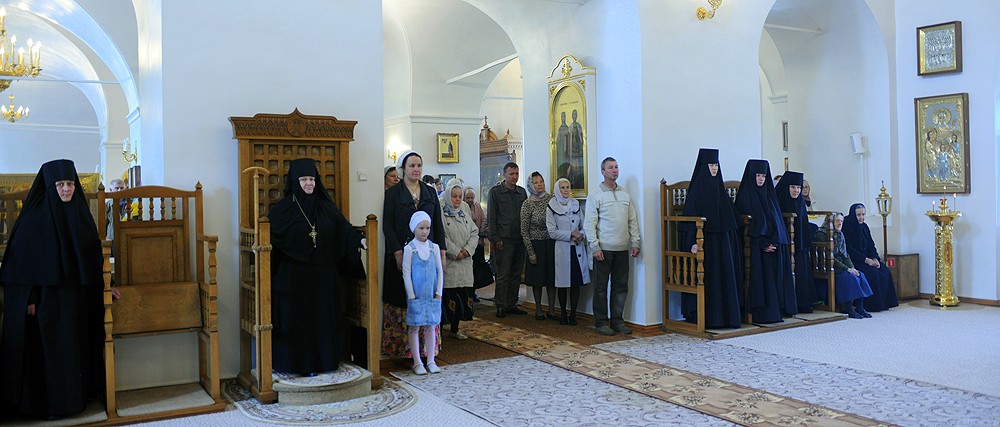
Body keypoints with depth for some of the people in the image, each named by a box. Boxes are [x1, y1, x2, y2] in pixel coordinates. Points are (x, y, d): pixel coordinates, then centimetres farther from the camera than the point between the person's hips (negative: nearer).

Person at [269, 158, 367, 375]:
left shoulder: (325, 206, 8)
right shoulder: (282, 209, -1)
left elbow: (343, 227, 3)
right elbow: (269, 234, -2)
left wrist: (359, 239, -11)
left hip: (323, 275, 3)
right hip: (294, 275, -3)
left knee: (324, 317, 7)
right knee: (298, 319, 2)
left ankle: (324, 360, 18)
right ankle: (300, 363, 12)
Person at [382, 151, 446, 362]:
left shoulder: (430, 192, 11)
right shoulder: (393, 193, 0)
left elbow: (438, 224, 12)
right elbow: (388, 226, -5)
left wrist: (442, 251, 5)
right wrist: (398, 253, -14)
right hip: (402, 255, -3)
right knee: (403, 301, -2)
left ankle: (427, 349, 12)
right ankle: (401, 349, 5)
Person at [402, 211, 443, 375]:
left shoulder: (434, 248, 4)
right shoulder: (409, 248, -6)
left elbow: (440, 270, 6)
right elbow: (406, 273, -6)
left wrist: (438, 292, -1)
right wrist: (411, 295, -9)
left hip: (432, 295, 3)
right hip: (416, 296, -3)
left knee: (430, 327, 8)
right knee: (415, 327, 3)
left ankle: (431, 361, 16)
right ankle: (417, 362, 11)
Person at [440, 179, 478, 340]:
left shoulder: (464, 212, 13)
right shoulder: (440, 213, -7)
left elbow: (474, 233, 11)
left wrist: (468, 250, -5)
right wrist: (455, 252, -13)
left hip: (464, 262, 6)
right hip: (447, 262, -6)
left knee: (463, 294, 8)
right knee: (447, 295, -6)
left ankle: (455, 329, 21)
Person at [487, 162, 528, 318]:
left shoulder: (522, 192, 14)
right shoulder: (495, 191, 0)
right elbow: (491, 217, -3)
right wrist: (495, 239, -10)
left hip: (519, 240, 5)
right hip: (504, 240, -5)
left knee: (516, 274, 8)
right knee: (503, 274, -3)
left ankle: (511, 305, 17)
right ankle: (501, 306, 4)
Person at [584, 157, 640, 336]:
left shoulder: (625, 195, 13)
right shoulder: (595, 196, -2)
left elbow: (633, 221, 15)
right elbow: (589, 224, -6)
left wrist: (635, 242, 7)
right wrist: (595, 247, -13)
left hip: (622, 248, 5)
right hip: (603, 249, -5)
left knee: (621, 286, 8)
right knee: (601, 287, 0)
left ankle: (617, 321, 18)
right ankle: (601, 322, 8)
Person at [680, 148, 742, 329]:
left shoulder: (720, 187, 13)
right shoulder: (697, 188, -7)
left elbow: (730, 216, 18)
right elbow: (690, 217, -14)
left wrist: (734, 241, 14)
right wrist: (694, 242, -24)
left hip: (723, 241, 7)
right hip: (706, 242, -7)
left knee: (726, 277, 7)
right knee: (708, 278, -4)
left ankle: (726, 315, 14)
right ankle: (706, 317, 3)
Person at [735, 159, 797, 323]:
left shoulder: (769, 193, 14)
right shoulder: (746, 194, -3)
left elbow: (777, 219, 10)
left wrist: (774, 241, -6)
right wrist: (764, 244, -13)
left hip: (774, 243, 6)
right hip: (756, 244, -6)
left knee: (775, 275, 4)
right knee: (761, 277, -7)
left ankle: (776, 312, 9)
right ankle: (762, 314, -3)